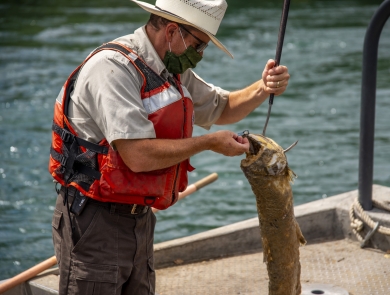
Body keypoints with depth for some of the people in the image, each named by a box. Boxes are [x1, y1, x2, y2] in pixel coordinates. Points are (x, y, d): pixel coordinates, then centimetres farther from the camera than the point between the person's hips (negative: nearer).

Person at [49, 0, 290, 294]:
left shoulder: (174, 72, 8)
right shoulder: (113, 68, -20)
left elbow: (222, 108, 24)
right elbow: (138, 155, -28)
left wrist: (263, 88, 4)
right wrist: (210, 142, -17)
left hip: (140, 219, 9)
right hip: (95, 220, -9)